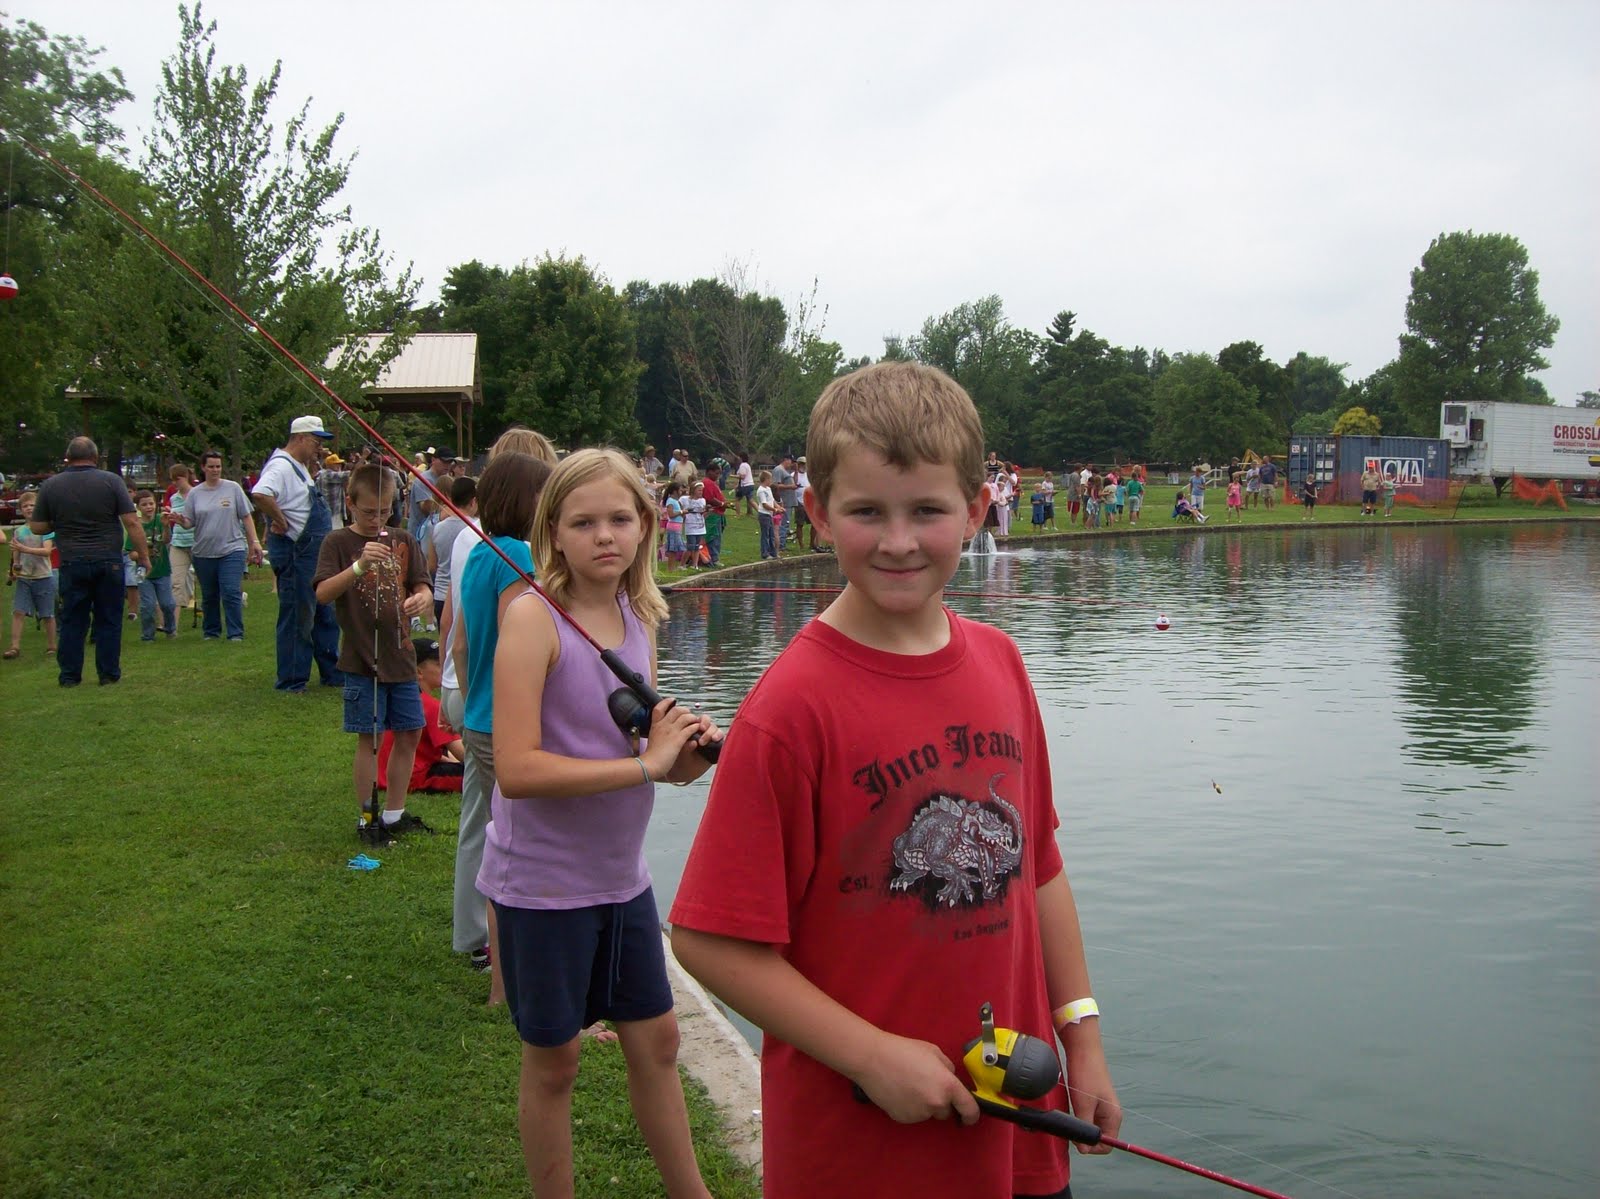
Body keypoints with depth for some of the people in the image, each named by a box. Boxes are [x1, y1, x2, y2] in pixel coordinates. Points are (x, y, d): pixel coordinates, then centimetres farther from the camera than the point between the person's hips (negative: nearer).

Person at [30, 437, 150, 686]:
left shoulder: (50, 485, 2)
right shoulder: (111, 481, -4)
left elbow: (37, 527, 6)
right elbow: (131, 522, -8)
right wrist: (143, 554, -2)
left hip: (72, 563, 1)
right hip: (108, 561, -1)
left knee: (72, 620, 10)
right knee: (109, 619, 7)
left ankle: (69, 675, 12)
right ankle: (108, 673, 11)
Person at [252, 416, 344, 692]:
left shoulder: (300, 466, 15)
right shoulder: (281, 466, -17)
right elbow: (260, 494, -35)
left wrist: (313, 465, 15)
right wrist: (281, 522, -24)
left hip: (314, 555, 11)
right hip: (295, 554, -11)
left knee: (325, 617, 17)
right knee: (297, 618, -2)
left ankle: (332, 672, 28)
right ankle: (291, 681, 8)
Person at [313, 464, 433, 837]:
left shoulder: (403, 541, 7)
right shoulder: (338, 542, -5)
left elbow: (423, 588, 3)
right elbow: (323, 594, -17)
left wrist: (422, 598, -21)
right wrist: (360, 565, -32)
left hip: (401, 655, 5)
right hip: (361, 659, -4)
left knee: (409, 733, 9)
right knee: (370, 738, 0)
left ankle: (394, 813, 23)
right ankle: (365, 817, 14)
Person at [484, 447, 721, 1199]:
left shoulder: (640, 616, 2)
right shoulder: (533, 614, -18)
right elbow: (516, 769, -26)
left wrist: (681, 757, -11)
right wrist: (645, 765, -25)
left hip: (620, 875, 6)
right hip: (542, 882, -6)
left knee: (655, 1039, 18)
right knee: (553, 1060, 10)